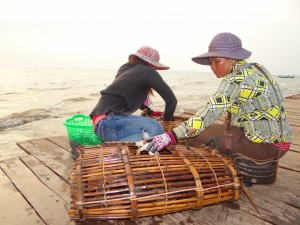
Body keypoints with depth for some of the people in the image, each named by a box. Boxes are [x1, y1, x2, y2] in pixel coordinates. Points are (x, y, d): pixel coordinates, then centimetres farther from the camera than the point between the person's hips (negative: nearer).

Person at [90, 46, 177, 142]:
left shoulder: (126, 68, 22)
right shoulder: (148, 71, -2)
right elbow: (171, 99, -4)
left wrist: (150, 112, 38)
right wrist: (166, 120, 11)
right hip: (108, 121, -9)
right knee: (157, 129, -14)